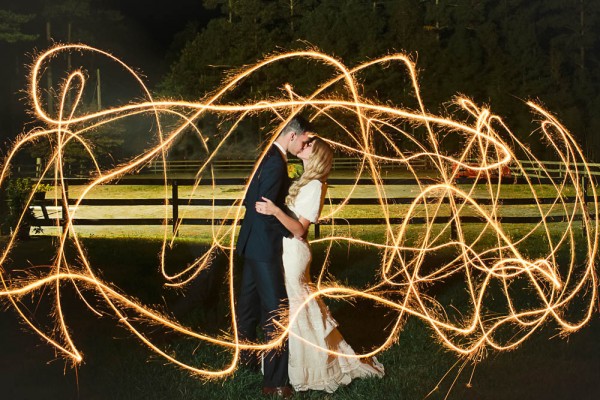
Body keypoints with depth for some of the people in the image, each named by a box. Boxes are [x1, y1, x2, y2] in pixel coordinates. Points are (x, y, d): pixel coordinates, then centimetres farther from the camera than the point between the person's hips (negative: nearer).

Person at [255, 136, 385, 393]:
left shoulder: (314, 186, -18)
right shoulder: (303, 182, 10)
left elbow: (299, 229, -23)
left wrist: (275, 211, -35)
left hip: (293, 252, -9)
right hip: (286, 250, 9)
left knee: (293, 309, 2)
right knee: (293, 307, 18)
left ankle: (303, 369, 16)